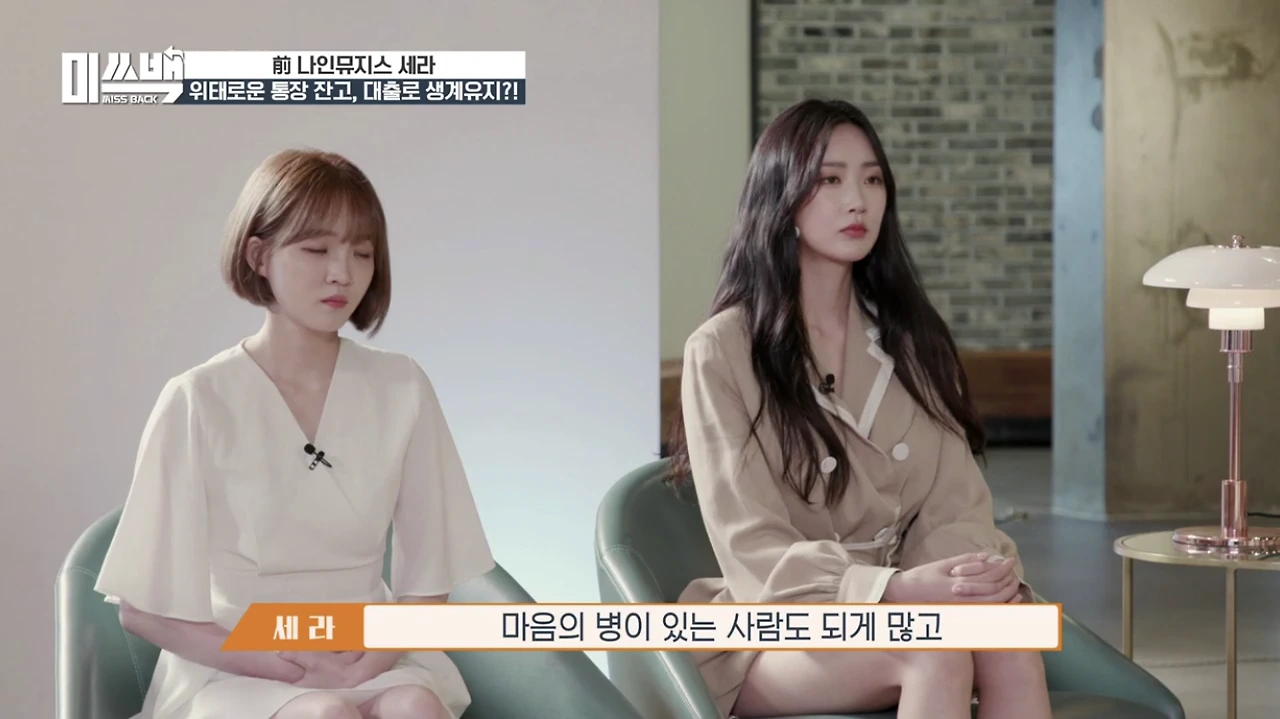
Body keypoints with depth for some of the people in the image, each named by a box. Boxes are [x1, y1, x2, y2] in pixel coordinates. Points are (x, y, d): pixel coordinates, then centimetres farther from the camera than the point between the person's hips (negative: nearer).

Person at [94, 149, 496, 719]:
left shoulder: (401, 389, 1)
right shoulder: (199, 401, -8)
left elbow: (428, 583, 7)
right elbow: (143, 610, -4)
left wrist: (376, 658, -13)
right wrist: (288, 667, -13)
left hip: (370, 660, 3)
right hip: (231, 667, -3)